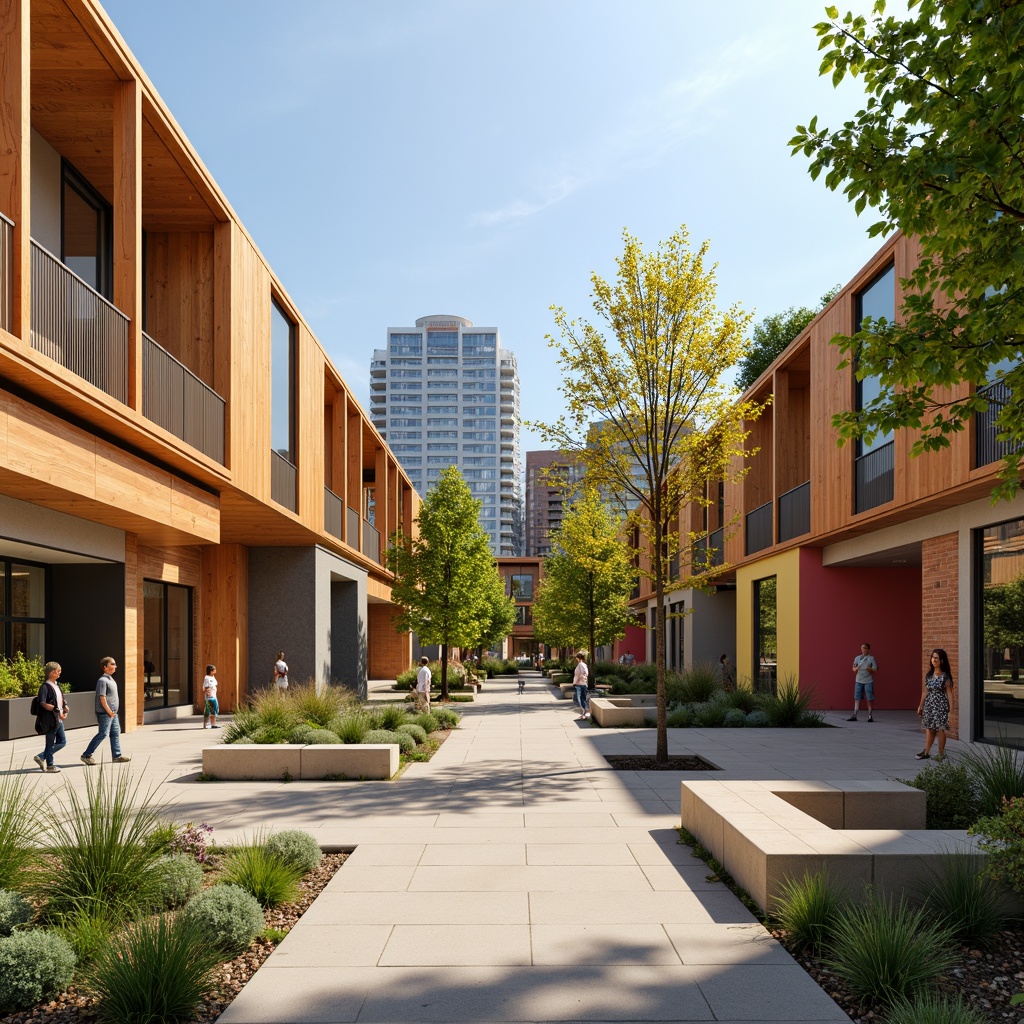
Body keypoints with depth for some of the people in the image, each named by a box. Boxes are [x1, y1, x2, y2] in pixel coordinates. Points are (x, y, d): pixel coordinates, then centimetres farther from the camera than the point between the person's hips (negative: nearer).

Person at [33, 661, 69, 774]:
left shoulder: (57, 685, 12)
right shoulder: (45, 687, -14)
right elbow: (43, 703, -23)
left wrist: (65, 706, 2)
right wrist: (56, 710, -29)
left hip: (59, 719, 9)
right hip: (50, 719, -9)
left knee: (62, 742, 12)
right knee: (50, 742, 3)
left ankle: (41, 757, 21)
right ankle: (49, 765, 16)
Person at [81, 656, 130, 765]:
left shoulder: (110, 679, 15)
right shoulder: (102, 680, -14)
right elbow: (102, 698, -19)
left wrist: (113, 711, 16)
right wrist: (109, 711, -17)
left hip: (112, 713, 10)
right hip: (105, 713, -10)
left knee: (115, 733, 10)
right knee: (102, 734, -7)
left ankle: (116, 755, 15)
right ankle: (86, 755, 0)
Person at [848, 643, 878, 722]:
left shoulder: (871, 658, 3)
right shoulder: (857, 658, 10)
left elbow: (875, 670, 0)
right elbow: (853, 669, 14)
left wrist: (869, 669, -20)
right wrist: (856, 668, -9)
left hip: (868, 681, -2)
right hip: (859, 680, 2)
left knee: (869, 699, -2)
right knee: (857, 698, -2)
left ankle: (869, 716, 5)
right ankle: (854, 716, -3)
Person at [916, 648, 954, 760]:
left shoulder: (945, 676, -7)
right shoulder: (929, 675, 10)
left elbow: (949, 692, -9)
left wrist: (951, 708, -14)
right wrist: (921, 705, 18)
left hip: (940, 705, -5)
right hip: (929, 704, 5)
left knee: (940, 729, -1)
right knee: (929, 728, 7)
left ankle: (941, 754, 9)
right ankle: (926, 751, 13)